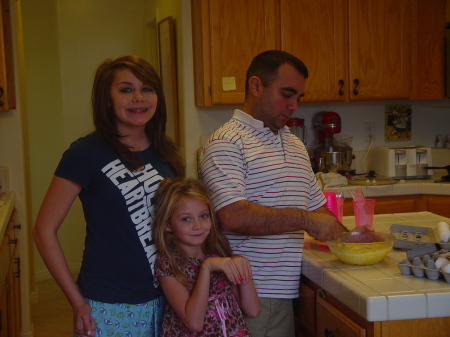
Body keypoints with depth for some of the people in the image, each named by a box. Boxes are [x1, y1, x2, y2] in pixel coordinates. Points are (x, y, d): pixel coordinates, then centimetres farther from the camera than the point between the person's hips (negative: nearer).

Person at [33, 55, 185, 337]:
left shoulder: (166, 153, 5)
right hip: (110, 308, -5)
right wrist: (78, 302, -11)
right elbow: (44, 230, -10)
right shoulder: (87, 153, -11)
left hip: (163, 301, 5)